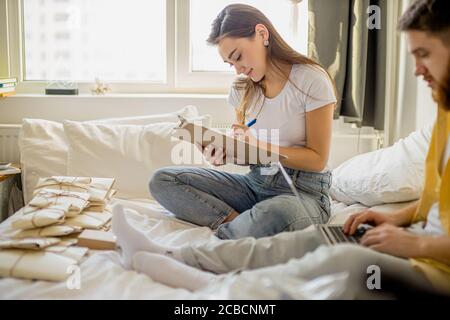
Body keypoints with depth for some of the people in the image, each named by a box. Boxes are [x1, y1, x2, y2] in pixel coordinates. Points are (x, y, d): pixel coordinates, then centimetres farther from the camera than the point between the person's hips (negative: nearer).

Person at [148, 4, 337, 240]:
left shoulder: (311, 80, -8)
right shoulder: (243, 89, 9)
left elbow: (317, 159, -8)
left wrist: (260, 147, -19)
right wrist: (224, 153, -11)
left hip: (304, 191, -6)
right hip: (255, 183, 6)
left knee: (277, 213, -44)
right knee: (162, 180, -11)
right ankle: (238, 222, -23)